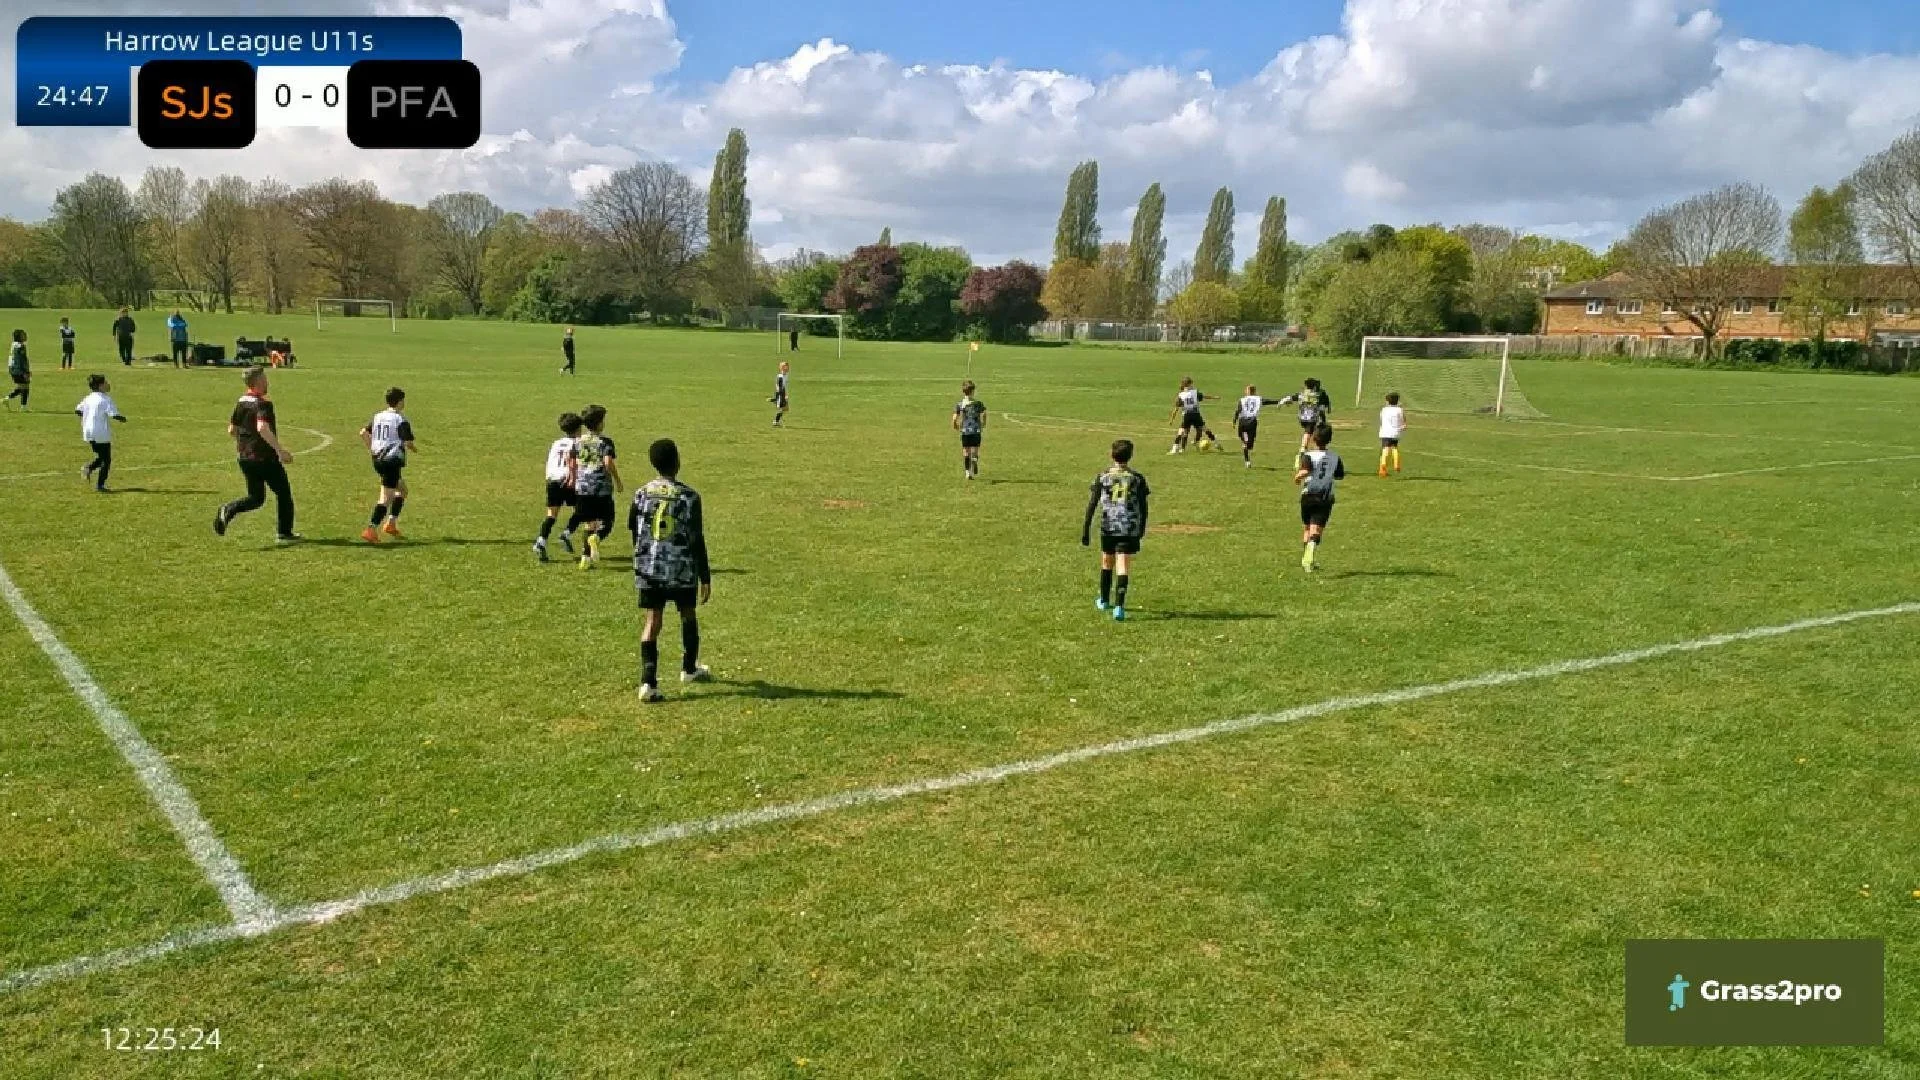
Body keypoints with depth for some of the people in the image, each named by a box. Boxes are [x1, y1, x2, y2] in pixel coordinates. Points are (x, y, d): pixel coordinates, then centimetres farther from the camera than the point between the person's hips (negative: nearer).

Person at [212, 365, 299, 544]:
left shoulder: (241, 401, 9)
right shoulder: (264, 402, -16)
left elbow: (232, 430, 14)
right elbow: (263, 428, -31)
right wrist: (280, 450, -30)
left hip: (245, 457, 7)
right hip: (265, 457, -7)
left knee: (256, 498, 15)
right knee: (283, 493, 10)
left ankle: (228, 511, -12)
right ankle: (284, 533, 15)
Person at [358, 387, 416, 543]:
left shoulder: (378, 416, 12)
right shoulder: (401, 420, -10)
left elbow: (363, 433, 8)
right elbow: (408, 443, -14)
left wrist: (372, 449, 13)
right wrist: (412, 449, 7)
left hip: (378, 460, 9)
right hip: (392, 460, -9)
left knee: (402, 489, 24)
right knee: (386, 498, -8)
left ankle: (391, 523, 18)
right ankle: (370, 530, -16)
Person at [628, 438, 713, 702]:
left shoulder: (641, 494, 0)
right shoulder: (689, 496, -10)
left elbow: (634, 532, 11)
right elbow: (697, 541, -8)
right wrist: (705, 578, -1)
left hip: (648, 568, 2)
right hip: (682, 569, -2)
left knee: (652, 620, 1)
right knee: (688, 615, 19)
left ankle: (648, 682, -12)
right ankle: (689, 669, 36)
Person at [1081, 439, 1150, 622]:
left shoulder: (1102, 477, 2)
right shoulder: (1137, 478, 1)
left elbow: (1092, 504, -1)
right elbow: (1143, 506, 5)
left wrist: (1086, 529, 1)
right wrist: (1142, 529, 19)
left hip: (1108, 527, 2)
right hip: (1130, 529, -1)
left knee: (1107, 562, 20)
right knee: (1123, 567, -5)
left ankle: (1103, 601, 36)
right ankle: (1119, 606, -19)